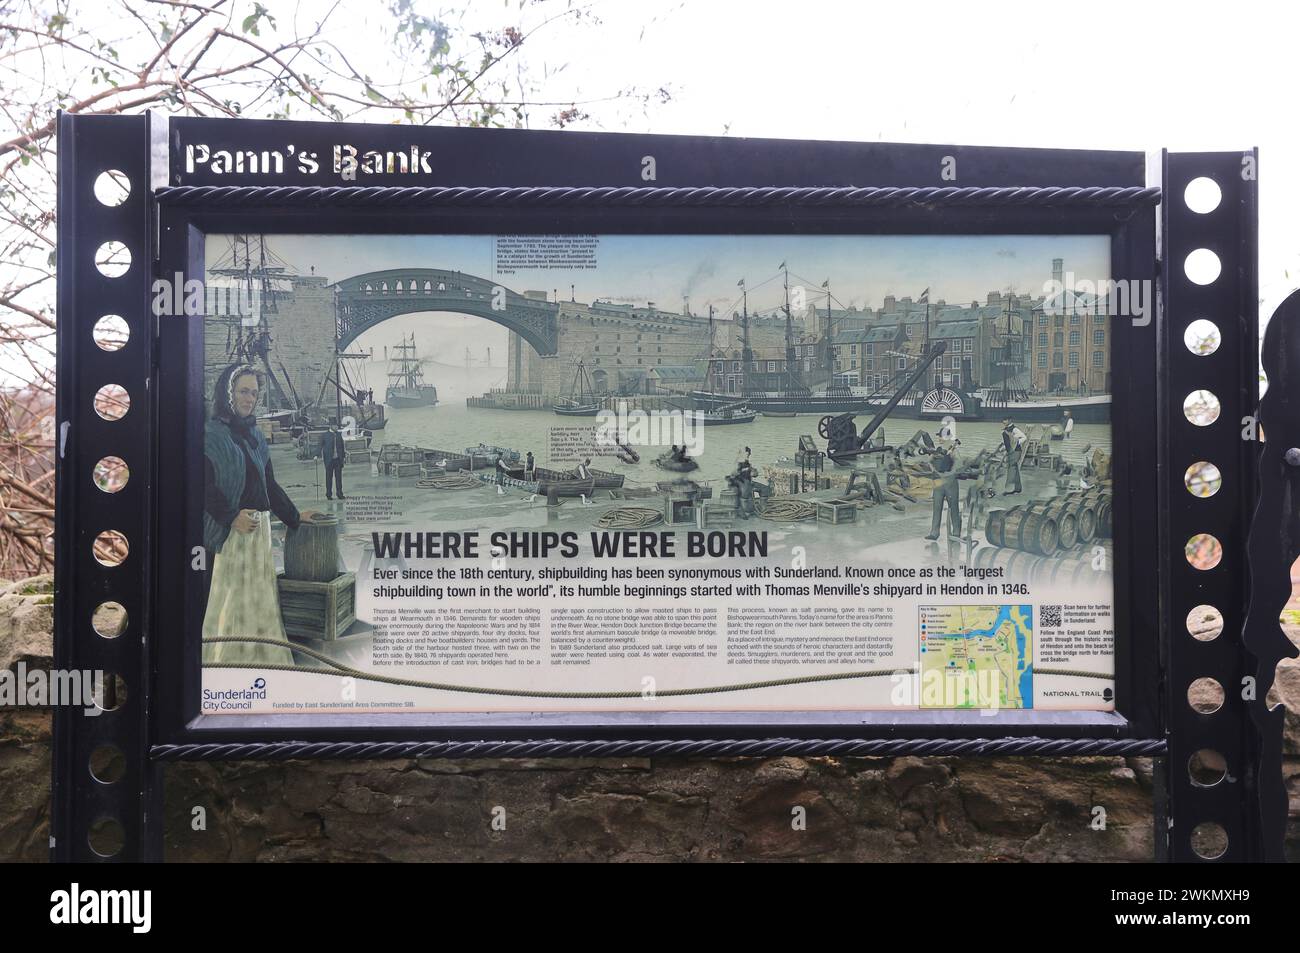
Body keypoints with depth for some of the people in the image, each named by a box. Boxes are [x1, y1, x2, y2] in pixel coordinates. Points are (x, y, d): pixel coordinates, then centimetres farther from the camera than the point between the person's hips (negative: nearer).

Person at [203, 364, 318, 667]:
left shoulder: (255, 436, 16)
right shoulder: (210, 434, -6)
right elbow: (205, 486, -14)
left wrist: (294, 516, 23)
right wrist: (232, 517, -23)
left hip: (259, 528, 7)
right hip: (227, 529, -7)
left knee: (258, 594, 10)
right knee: (228, 595, -7)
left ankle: (259, 658, 16)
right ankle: (224, 663, -1)